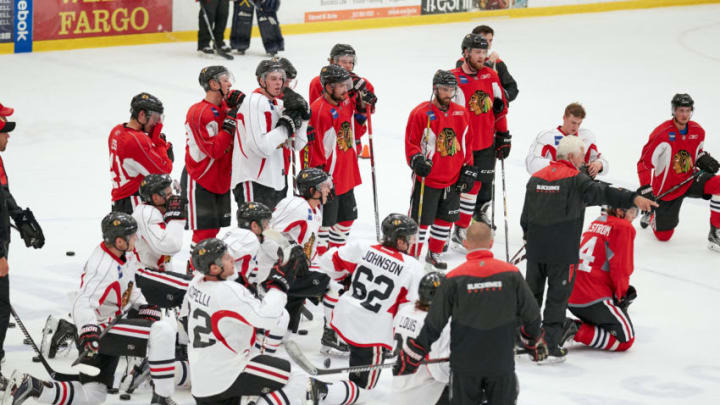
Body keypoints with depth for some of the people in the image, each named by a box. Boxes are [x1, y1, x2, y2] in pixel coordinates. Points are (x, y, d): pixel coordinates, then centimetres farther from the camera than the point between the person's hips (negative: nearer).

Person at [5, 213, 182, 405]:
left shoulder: (125, 257, 6)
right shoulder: (103, 267, -24)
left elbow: (128, 288, 22)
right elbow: (83, 302, -32)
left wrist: (145, 308, 8)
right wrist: (89, 330, -46)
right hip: (100, 329, -10)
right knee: (164, 330, -24)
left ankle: (30, 385, 10)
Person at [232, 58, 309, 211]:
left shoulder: (280, 104, 12)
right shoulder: (254, 102, -14)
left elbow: (297, 145, 11)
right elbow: (262, 147, -24)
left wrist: (302, 116, -1)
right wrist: (287, 125, -16)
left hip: (276, 180, 9)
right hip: (254, 180, -9)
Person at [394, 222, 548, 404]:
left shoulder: (454, 279, -10)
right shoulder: (511, 274, -7)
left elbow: (434, 323, -6)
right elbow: (531, 315, 3)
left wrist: (411, 356, 5)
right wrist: (536, 343, 22)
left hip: (465, 363, -1)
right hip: (501, 361, 1)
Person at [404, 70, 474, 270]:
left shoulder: (461, 113, 6)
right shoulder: (421, 113, -11)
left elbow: (465, 145, 15)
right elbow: (411, 143, -8)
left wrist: (468, 170, 12)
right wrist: (417, 160, -25)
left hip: (452, 180, 6)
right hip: (427, 179, -6)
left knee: (446, 219, 15)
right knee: (421, 221, -2)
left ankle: (434, 254, 32)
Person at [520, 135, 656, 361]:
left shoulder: (535, 178, 9)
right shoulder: (575, 179, -11)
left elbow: (525, 216, 15)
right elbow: (602, 193, -27)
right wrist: (633, 199, -38)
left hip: (535, 249, 5)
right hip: (562, 251, -5)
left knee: (532, 293, 18)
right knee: (558, 296, 2)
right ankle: (551, 346, 1)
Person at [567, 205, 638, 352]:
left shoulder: (596, 223, 19)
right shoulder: (624, 228, -7)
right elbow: (620, 269, -12)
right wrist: (621, 294, 4)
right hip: (593, 300, -8)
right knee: (625, 339, -1)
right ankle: (575, 331, -12)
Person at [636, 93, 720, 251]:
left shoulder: (698, 131, -3)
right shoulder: (662, 133, -21)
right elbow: (645, 163, -19)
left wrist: (703, 159, -4)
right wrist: (645, 189, -25)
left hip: (690, 179, 4)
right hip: (667, 189, -4)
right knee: (663, 236, 2)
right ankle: (652, 216, 40)